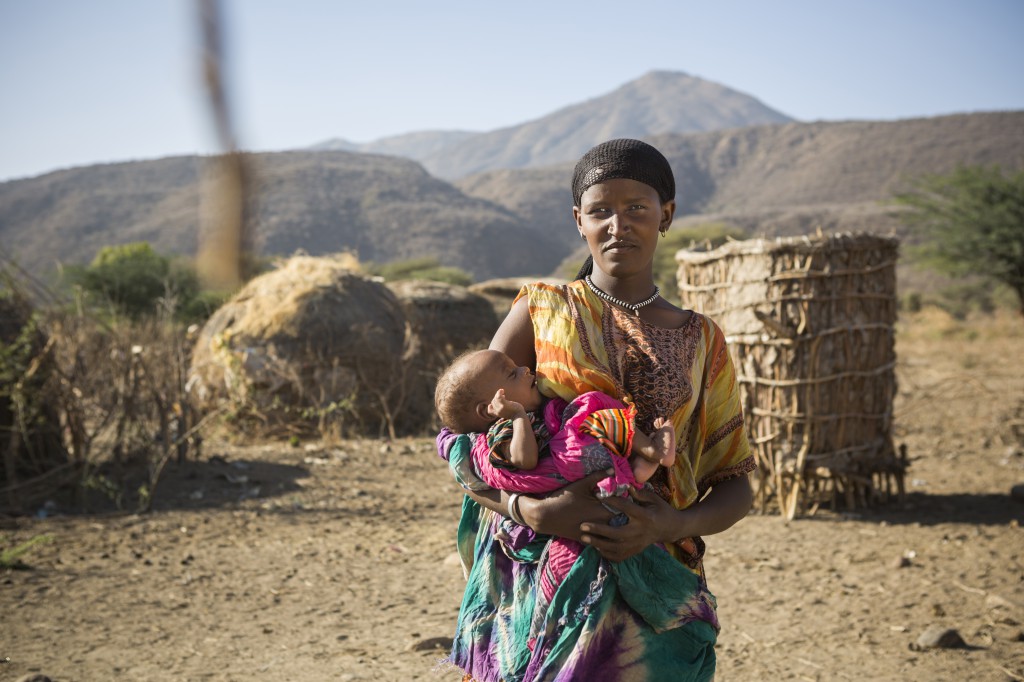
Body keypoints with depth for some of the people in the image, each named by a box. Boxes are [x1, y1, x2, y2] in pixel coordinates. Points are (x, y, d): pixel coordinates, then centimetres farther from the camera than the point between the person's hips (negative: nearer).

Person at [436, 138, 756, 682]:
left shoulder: (700, 341, 6)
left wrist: (676, 525, -14)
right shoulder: (541, 312, 1)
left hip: (654, 591, 2)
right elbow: (460, 445, -3)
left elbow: (734, 486, 7)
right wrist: (534, 510, -20)